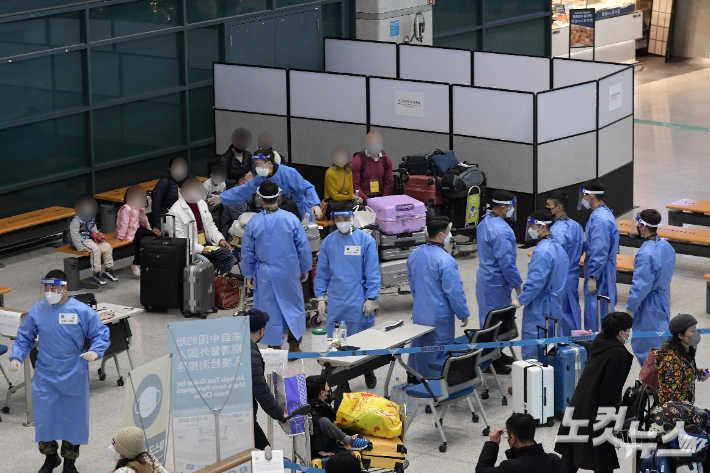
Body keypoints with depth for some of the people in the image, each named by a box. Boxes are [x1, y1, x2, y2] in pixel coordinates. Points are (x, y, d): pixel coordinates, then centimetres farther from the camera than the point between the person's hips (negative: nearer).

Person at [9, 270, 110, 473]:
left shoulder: (82, 311, -9)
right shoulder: (37, 311, -2)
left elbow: (101, 334, -4)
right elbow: (24, 337, 9)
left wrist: (95, 351, -23)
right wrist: (16, 357, -6)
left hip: (74, 377, -2)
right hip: (45, 376, 2)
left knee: (73, 418, 9)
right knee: (44, 417, 5)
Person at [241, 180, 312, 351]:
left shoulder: (253, 223, -10)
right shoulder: (291, 219, -11)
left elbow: (247, 252, 0)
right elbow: (303, 246, -4)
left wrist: (248, 274, 14)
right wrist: (305, 269, 10)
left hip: (266, 274, 0)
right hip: (290, 272, 0)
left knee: (270, 310, 9)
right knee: (294, 305, 15)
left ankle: (275, 346, 16)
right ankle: (294, 344, 17)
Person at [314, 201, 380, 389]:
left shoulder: (366, 240, -5)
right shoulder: (328, 242, 4)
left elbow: (372, 273, -4)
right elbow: (322, 272, 9)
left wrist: (371, 299, -7)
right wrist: (320, 298, 4)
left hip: (359, 302, -2)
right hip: (336, 301, 2)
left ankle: (368, 372, 30)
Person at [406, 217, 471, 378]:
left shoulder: (414, 255, 2)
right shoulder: (445, 261, -23)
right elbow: (454, 292, -19)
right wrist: (463, 314, -6)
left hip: (419, 314, 7)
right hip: (439, 318, -7)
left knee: (418, 352, 20)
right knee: (438, 354, 4)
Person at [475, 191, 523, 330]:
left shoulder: (484, 222, 6)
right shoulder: (501, 230, -25)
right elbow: (506, 262, -24)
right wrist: (517, 284, -13)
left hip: (484, 278, 10)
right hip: (497, 283, -10)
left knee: (486, 319, 17)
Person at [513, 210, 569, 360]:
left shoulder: (542, 251, -21)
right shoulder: (558, 247, 9)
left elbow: (536, 281, -25)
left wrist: (521, 300, -14)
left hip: (539, 308, -9)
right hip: (554, 306, 9)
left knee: (531, 350, -3)